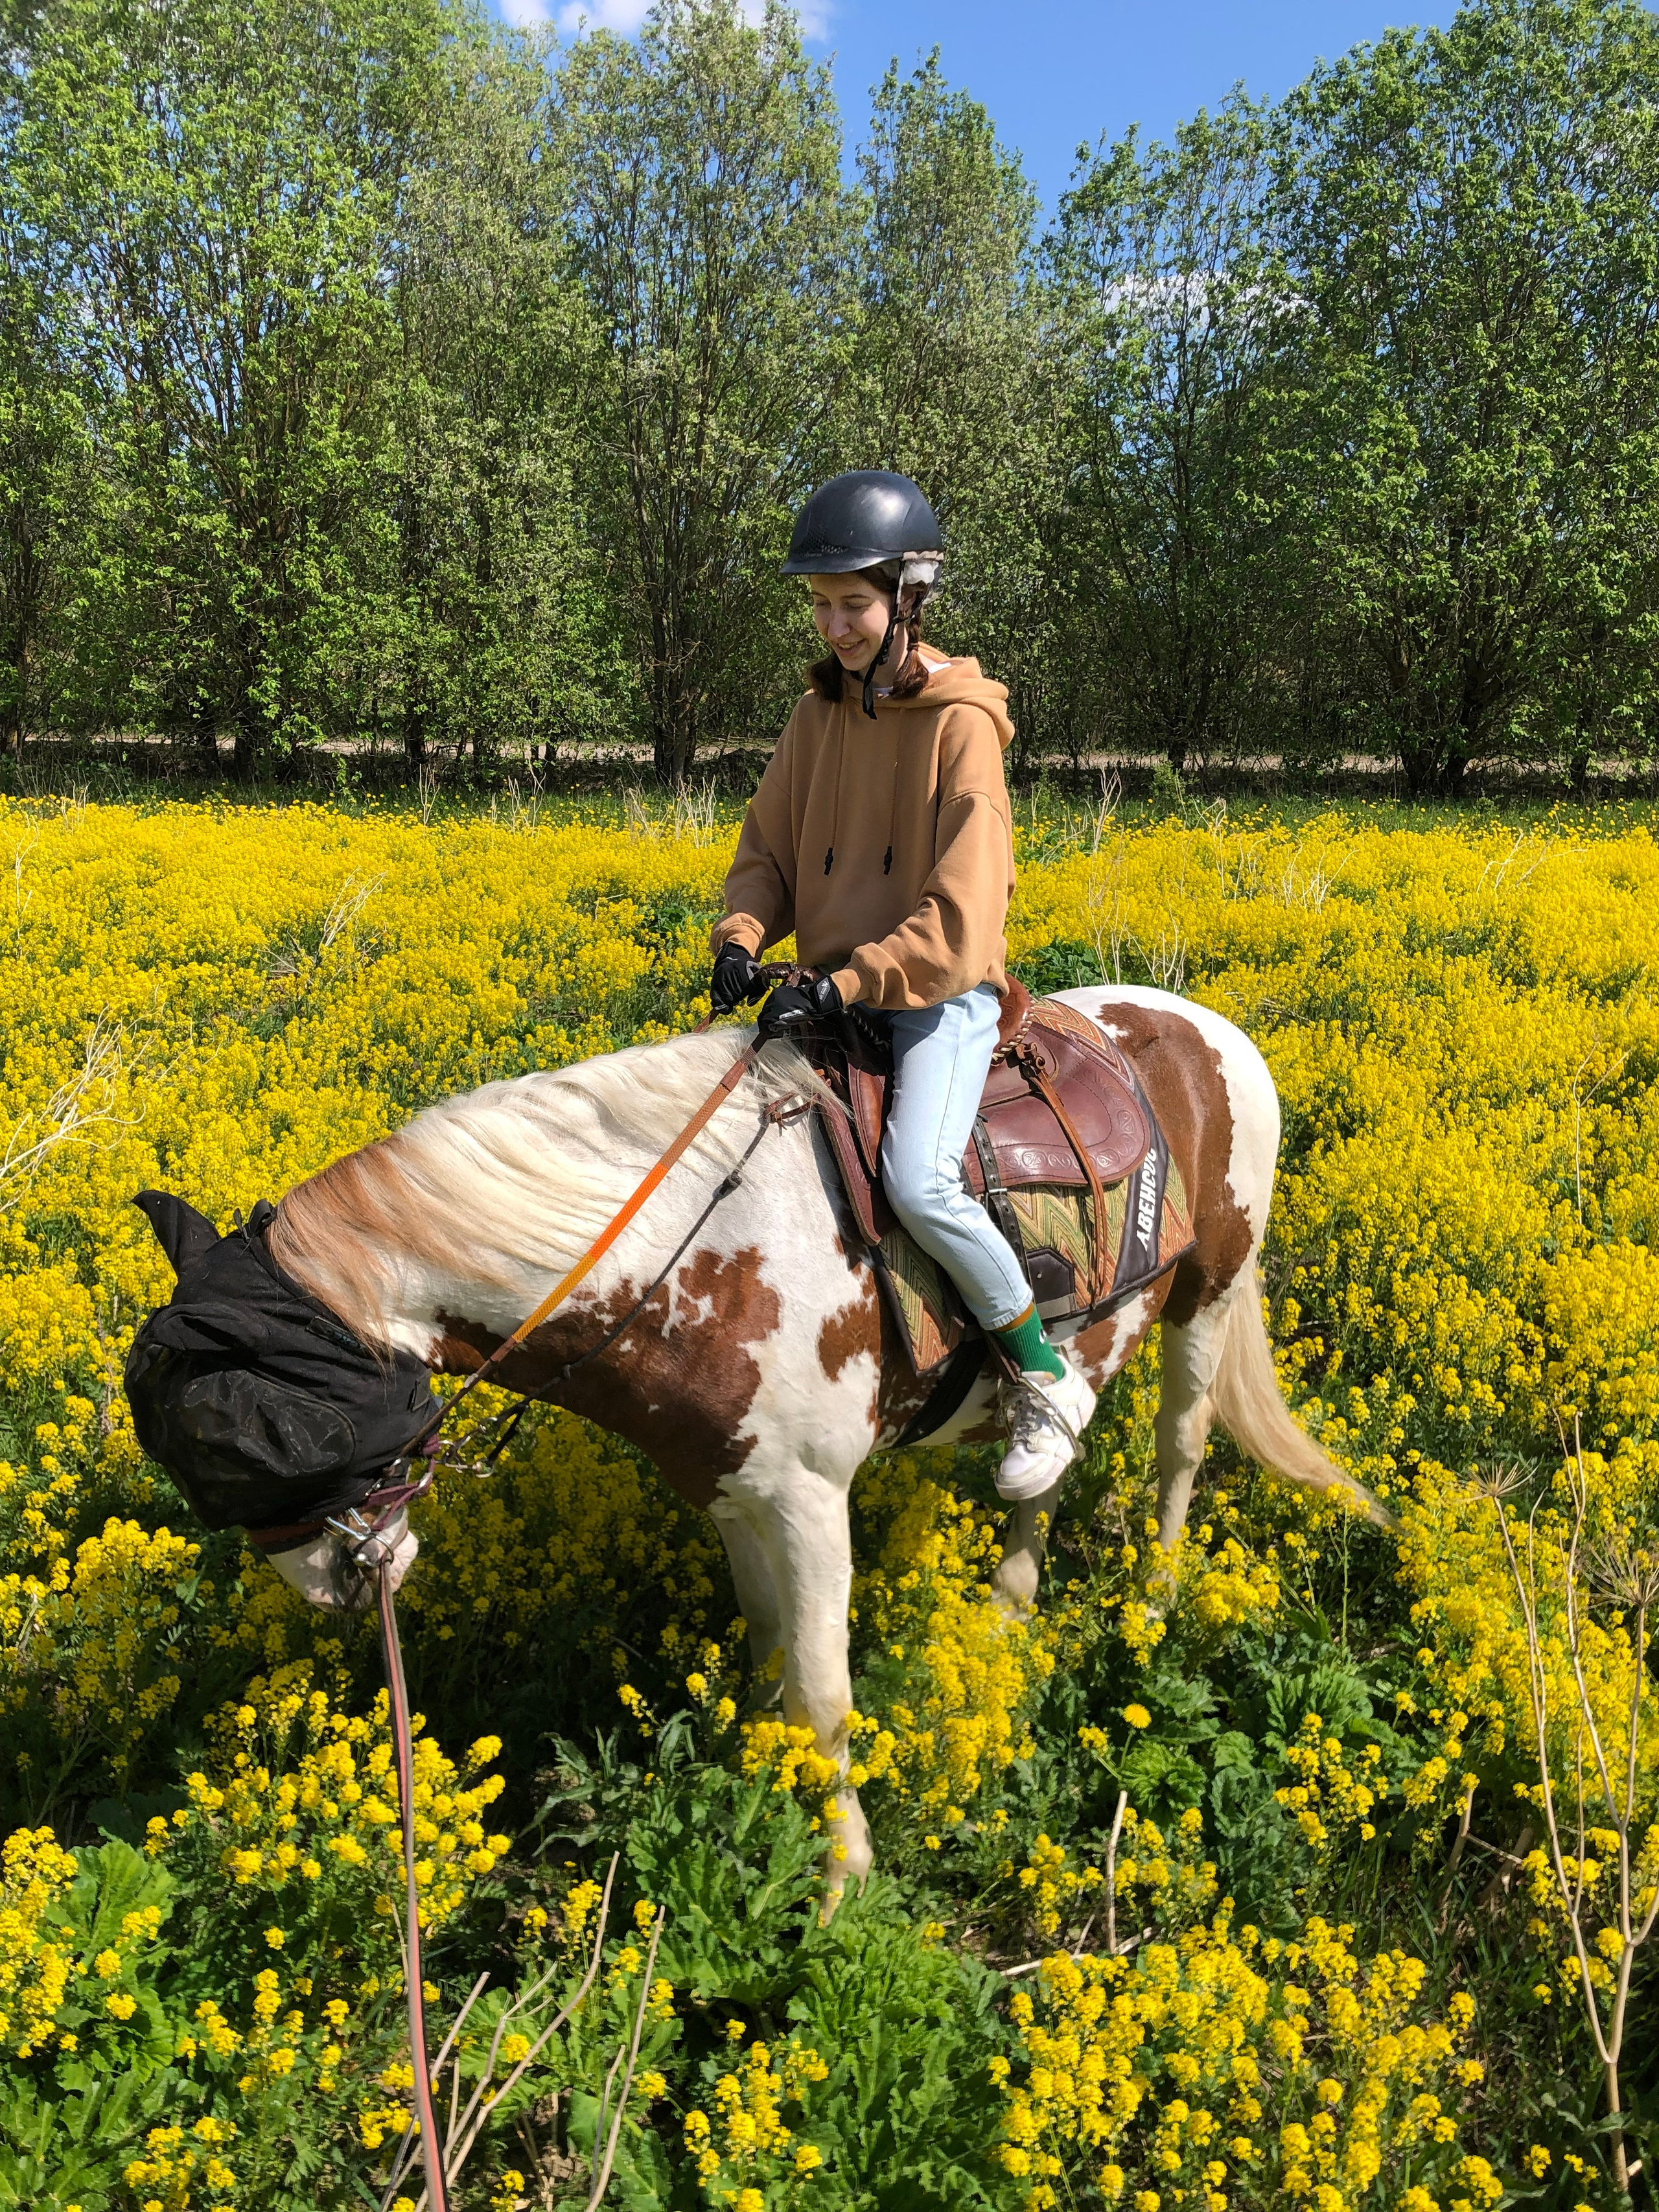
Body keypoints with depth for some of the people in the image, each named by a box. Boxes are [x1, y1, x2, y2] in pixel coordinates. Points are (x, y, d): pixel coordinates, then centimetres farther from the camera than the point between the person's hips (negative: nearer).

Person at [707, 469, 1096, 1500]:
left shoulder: (959, 724, -12)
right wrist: (743, 939, -10)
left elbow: (960, 917, -17)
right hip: (838, 997, 7)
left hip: (942, 997, -7)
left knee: (918, 1180, -27)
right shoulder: (819, 715, 7)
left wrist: (842, 989, -25)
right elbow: (768, 849, 11)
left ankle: (1050, 1379, -6)